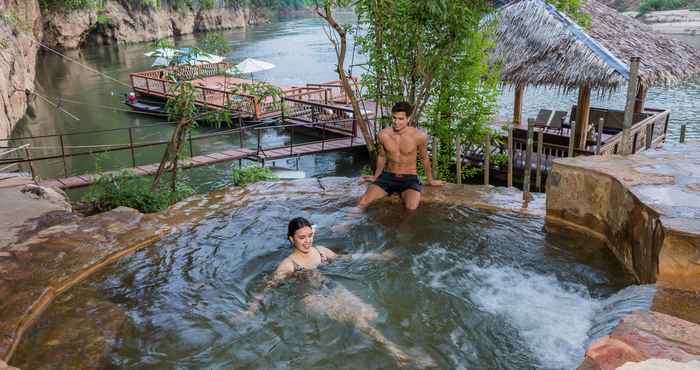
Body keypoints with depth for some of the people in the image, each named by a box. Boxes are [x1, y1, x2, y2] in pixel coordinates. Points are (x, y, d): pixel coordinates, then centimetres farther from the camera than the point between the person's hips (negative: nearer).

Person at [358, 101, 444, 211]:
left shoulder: (419, 136, -13)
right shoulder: (383, 135, -6)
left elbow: (424, 158, 6)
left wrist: (430, 180, 18)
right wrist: (376, 177, 24)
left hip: (409, 179, -2)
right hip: (387, 177, 2)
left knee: (412, 207, -33)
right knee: (362, 203, -22)